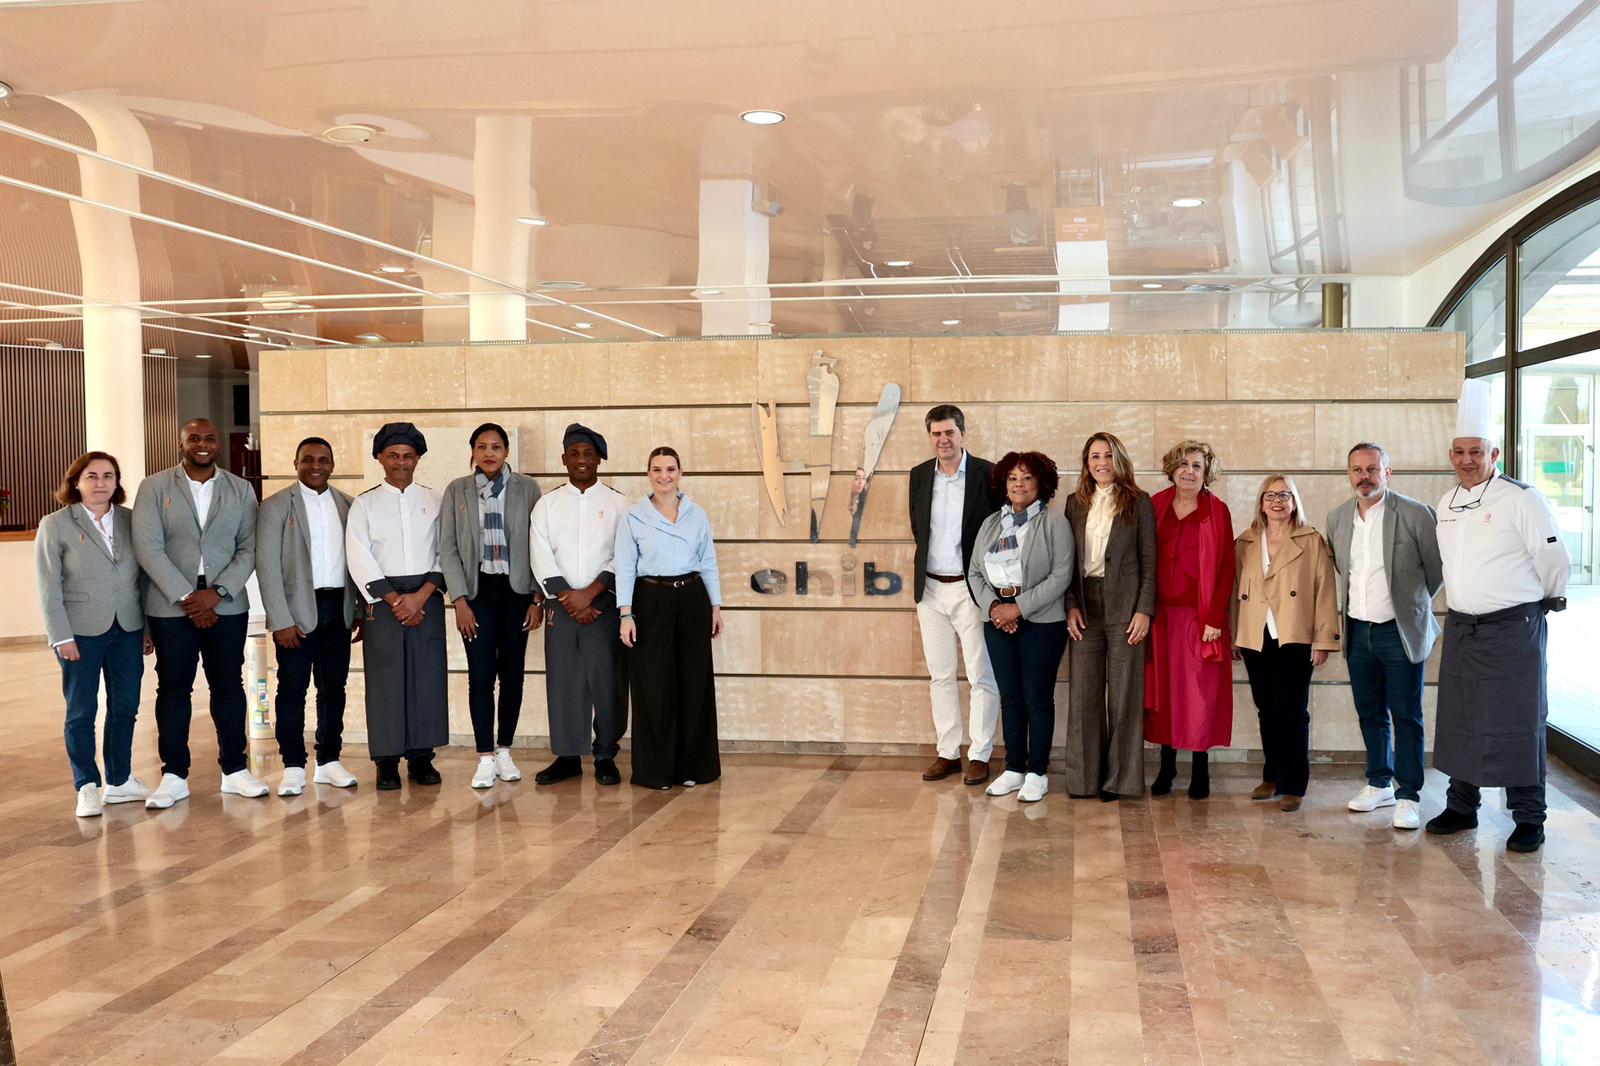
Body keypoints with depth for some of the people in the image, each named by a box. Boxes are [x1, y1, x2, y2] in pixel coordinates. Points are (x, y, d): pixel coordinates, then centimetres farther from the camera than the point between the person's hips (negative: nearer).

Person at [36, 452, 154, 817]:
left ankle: (120, 781, 22)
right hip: (81, 633, -3)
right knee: (81, 712, 4)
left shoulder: (132, 521, 6)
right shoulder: (55, 525, -2)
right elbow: (49, 588, -4)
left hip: (128, 631, 3)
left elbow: (143, 578, 8)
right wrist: (62, 637, -10)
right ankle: (87, 788, 14)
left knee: (125, 708, 9)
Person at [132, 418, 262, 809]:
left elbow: (249, 549, 1)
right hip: (170, 605, -1)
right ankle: (174, 776, 13)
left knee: (229, 686, 6)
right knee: (173, 688, 5)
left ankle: (235, 770, 15)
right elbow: (148, 549, -6)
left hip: (226, 605, 1)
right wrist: (186, 597, -12)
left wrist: (216, 593, -12)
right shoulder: (155, 487, 1)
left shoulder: (241, 490, 7)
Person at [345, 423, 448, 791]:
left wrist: (421, 595, -10)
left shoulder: (434, 501, 9)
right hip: (383, 598, -1)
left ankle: (421, 757, 10)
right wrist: (394, 600, -11)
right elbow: (360, 560, -3)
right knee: (385, 677, -1)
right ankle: (387, 761, 7)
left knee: (428, 675, 1)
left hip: (427, 597, 1)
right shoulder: (364, 504, 6)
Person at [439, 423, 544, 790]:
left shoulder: (527, 488, 2)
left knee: (512, 674, 5)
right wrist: (459, 599, -5)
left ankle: (504, 751, 19)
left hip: (515, 589, 0)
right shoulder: (456, 490, 4)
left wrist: (538, 598, -3)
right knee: (480, 675, -3)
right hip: (477, 590, 0)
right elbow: (448, 549, 3)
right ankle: (485, 758, 5)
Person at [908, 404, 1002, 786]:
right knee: (940, 675, 11)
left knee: (982, 676, 1)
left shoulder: (988, 474, -7)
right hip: (931, 589, 5)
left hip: (971, 589, -4)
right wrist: (921, 574, 10)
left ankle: (980, 755, 10)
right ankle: (948, 753, 20)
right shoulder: (919, 475, 6)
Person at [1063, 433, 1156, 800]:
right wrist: (1071, 605, -1)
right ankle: (1085, 776, 12)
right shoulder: (1075, 503, 11)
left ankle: (1121, 777, 11)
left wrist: (1144, 609, -8)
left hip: (1124, 606, -3)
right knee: (1084, 693, 4)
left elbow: (1149, 560, 0)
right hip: (1085, 606, 3)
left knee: (1124, 692, 2)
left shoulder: (1138, 503, 2)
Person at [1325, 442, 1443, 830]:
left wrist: (1411, 604, 9)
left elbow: (1438, 568, 0)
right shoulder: (1336, 518, 5)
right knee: (1370, 714, 14)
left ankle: (1408, 795, 9)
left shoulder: (1415, 514, -11)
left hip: (1400, 632, -5)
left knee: (1406, 716, 1)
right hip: (1358, 631, 5)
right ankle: (1379, 783, 28)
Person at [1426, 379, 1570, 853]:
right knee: (1458, 721, 12)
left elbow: (1554, 559, -8)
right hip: (1461, 628, 6)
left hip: (1513, 628, -6)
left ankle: (1528, 818, 11)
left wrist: (1547, 599, 5)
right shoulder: (1447, 504, 9)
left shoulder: (1521, 499, -12)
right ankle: (1461, 806, 26)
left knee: (1518, 724, -1)